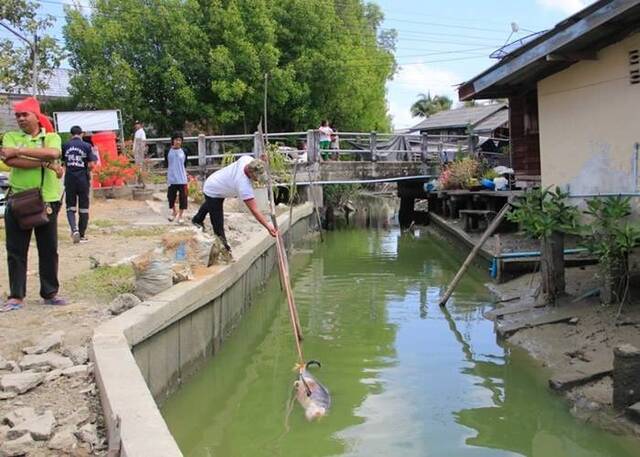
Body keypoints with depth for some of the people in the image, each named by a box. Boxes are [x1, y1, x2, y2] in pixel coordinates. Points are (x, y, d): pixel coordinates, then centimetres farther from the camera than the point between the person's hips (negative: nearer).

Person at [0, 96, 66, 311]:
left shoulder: (52, 137, 6)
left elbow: (53, 153, -18)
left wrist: (19, 151, -16)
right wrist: (45, 163, -15)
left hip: (47, 201, 0)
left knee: (49, 249, 6)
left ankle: (50, 293, 18)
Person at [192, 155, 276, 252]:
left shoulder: (248, 159, -27)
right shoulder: (244, 185, -46)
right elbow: (254, 210, -48)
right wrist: (267, 226, -54)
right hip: (212, 192, -10)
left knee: (209, 205, 38)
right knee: (218, 224, -11)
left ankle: (197, 220, 66)